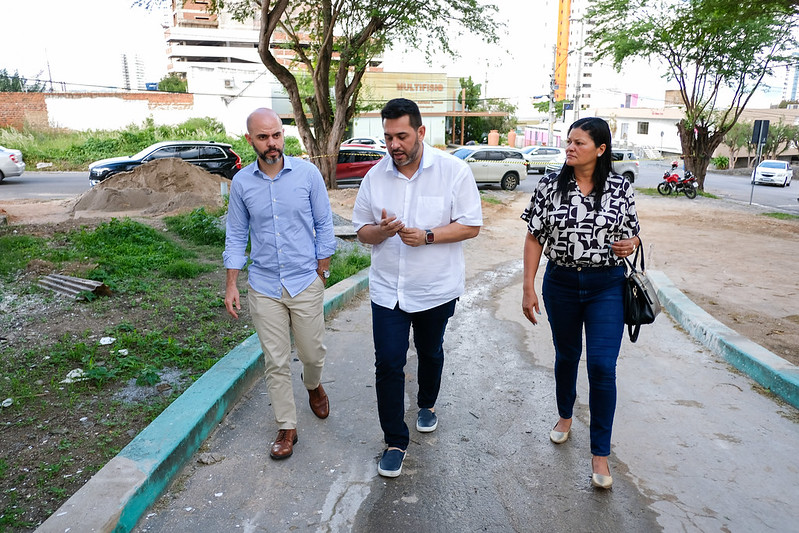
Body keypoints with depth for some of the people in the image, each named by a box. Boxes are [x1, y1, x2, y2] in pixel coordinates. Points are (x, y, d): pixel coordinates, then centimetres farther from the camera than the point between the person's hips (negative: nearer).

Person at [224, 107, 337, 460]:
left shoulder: (307, 173, -5)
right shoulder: (241, 182, -1)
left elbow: (324, 225, 2)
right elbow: (236, 236, 7)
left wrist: (321, 272, 1)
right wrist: (231, 285, 2)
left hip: (306, 283, -1)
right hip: (264, 287, 1)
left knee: (313, 353, 11)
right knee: (276, 362, 7)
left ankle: (313, 385, 47)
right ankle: (287, 427, 24)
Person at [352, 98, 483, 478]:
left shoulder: (453, 170, -10)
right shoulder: (375, 176, -1)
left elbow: (471, 226, -10)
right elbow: (362, 230, 5)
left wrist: (427, 236, -23)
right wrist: (381, 231, -19)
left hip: (436, 289, -1)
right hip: (387, 289, 1)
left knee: (430, 354, 20)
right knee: (388, 364, -1)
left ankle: (427, 405, 50)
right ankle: (395, 441, 16)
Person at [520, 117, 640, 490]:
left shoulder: (620, 188, -3)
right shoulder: (550, 186, -3)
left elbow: (633, 235, 9)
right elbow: (535, 238, -2)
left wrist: (631, 244, -17)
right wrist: (528, 288, -6)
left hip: (606, 286, -1)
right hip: (561, 283, 1)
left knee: (602, 366, -6)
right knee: (566, 355, 17)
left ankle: (600, 454, 10)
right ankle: (565, 416, 45)